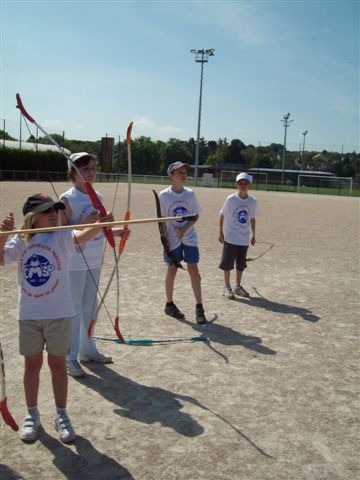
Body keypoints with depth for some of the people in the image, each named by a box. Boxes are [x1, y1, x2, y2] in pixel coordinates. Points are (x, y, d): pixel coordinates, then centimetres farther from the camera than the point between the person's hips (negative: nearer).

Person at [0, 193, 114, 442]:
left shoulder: (61, 237, -9)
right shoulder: (21, 241, 1)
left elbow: (81, 236, -29)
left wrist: (99, 225, -50)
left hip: (58, 313, -2)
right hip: (29, 314, 2)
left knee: (57, 363, 10)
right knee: (33, 364, 15)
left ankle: (61, 415, 27)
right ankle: (32, 414, 33)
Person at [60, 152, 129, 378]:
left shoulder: (98, 197, 8)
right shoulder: (68, 199, -13)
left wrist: (118, 231, 1)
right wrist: (84, 223, -27)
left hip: (94, 261, 7)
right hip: (75, 263, -7)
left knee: (90, 307, 16)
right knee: (75, 310, 0)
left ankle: (87, 349, 31)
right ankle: (70, 357, 13)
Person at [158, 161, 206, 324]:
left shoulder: (190, 193, 1)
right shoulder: (164, 195, -7)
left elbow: (195, 216, 4)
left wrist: (185, 229, -12)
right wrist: (165, 238, -13)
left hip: (189, 237, 2)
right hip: (172, 239, -2)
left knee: (193, 270, -2)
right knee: (172, 270, 6)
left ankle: (199, 307, 3)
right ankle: (169, 304, 23)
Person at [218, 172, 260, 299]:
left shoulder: (253, 201, 1)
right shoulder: (231, 199, -9)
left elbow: (252, 218, 11)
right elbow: (222, 215, -1)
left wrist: (253, 235, 14)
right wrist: (221, 232, -2)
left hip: (244, 239, 4)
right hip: (230, 238, -4)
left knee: (241, 264, 13)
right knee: (227, 263, 2)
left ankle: (238, 286, 27)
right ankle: (227, 287, 14)